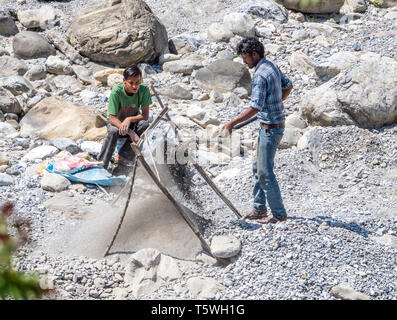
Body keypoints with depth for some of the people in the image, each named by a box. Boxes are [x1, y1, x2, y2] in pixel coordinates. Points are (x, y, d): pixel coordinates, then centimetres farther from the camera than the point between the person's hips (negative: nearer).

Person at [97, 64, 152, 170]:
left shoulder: (144, 90, -21)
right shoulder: (116, 91, -27)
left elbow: (145, 115, -19)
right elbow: (112, 118, -27)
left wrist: (129, 119, -37)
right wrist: (130, 132, -40)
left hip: (133, 122, 2)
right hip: (116, 122, -2)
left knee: (144, 124, -30)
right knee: (113, 131, -36)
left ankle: (123, 157, -14)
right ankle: (101, 165, -21)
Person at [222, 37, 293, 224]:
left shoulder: (260, 75, -21)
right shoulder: (272, 67, 9)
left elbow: (255, 108, -26)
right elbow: (288, 86, 24)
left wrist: (232, 123, -22)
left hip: (271, 127, -10)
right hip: (269, 126, 10)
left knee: (265, 172, -4)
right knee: (259, 169, 16)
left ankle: (278, 213, 3)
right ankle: (259, 209, 24)